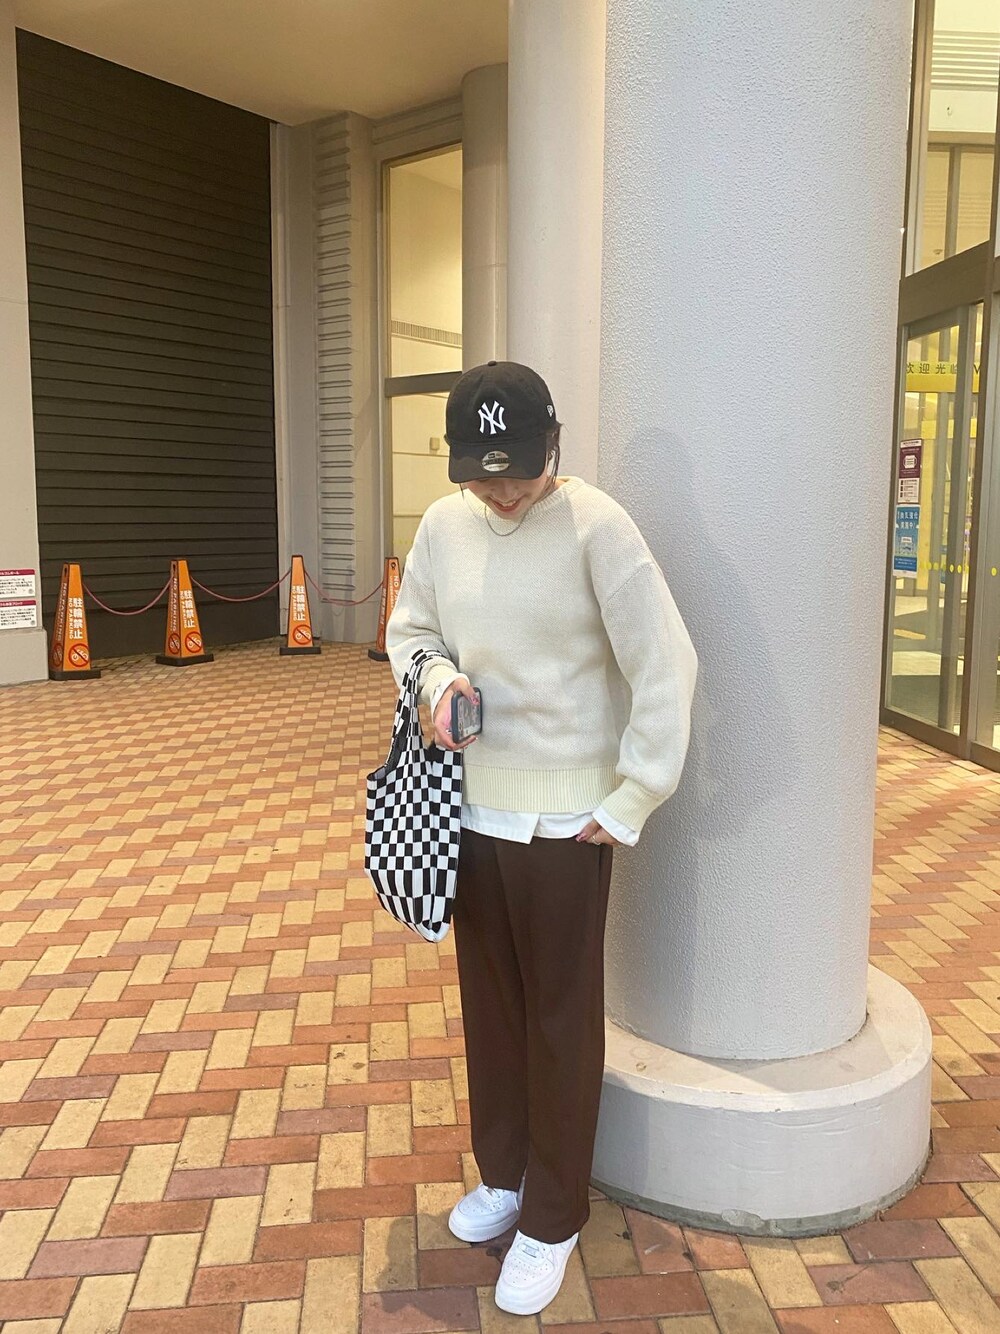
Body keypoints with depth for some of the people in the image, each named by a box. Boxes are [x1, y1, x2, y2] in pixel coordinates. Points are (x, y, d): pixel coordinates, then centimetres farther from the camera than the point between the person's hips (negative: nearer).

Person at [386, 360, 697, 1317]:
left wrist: (632, 802, -14)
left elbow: (665, 670, -15)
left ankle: (552, 1218, 28)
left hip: (565, 815, -5)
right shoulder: (444, 523, 0)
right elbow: (408, 630, 13)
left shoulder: (597, 527, -15)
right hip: (471, 804, 5)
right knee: (489, 1001, 19)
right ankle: (501, 1172, 41)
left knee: (561, 1018, 9)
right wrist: (440, 680, -9)